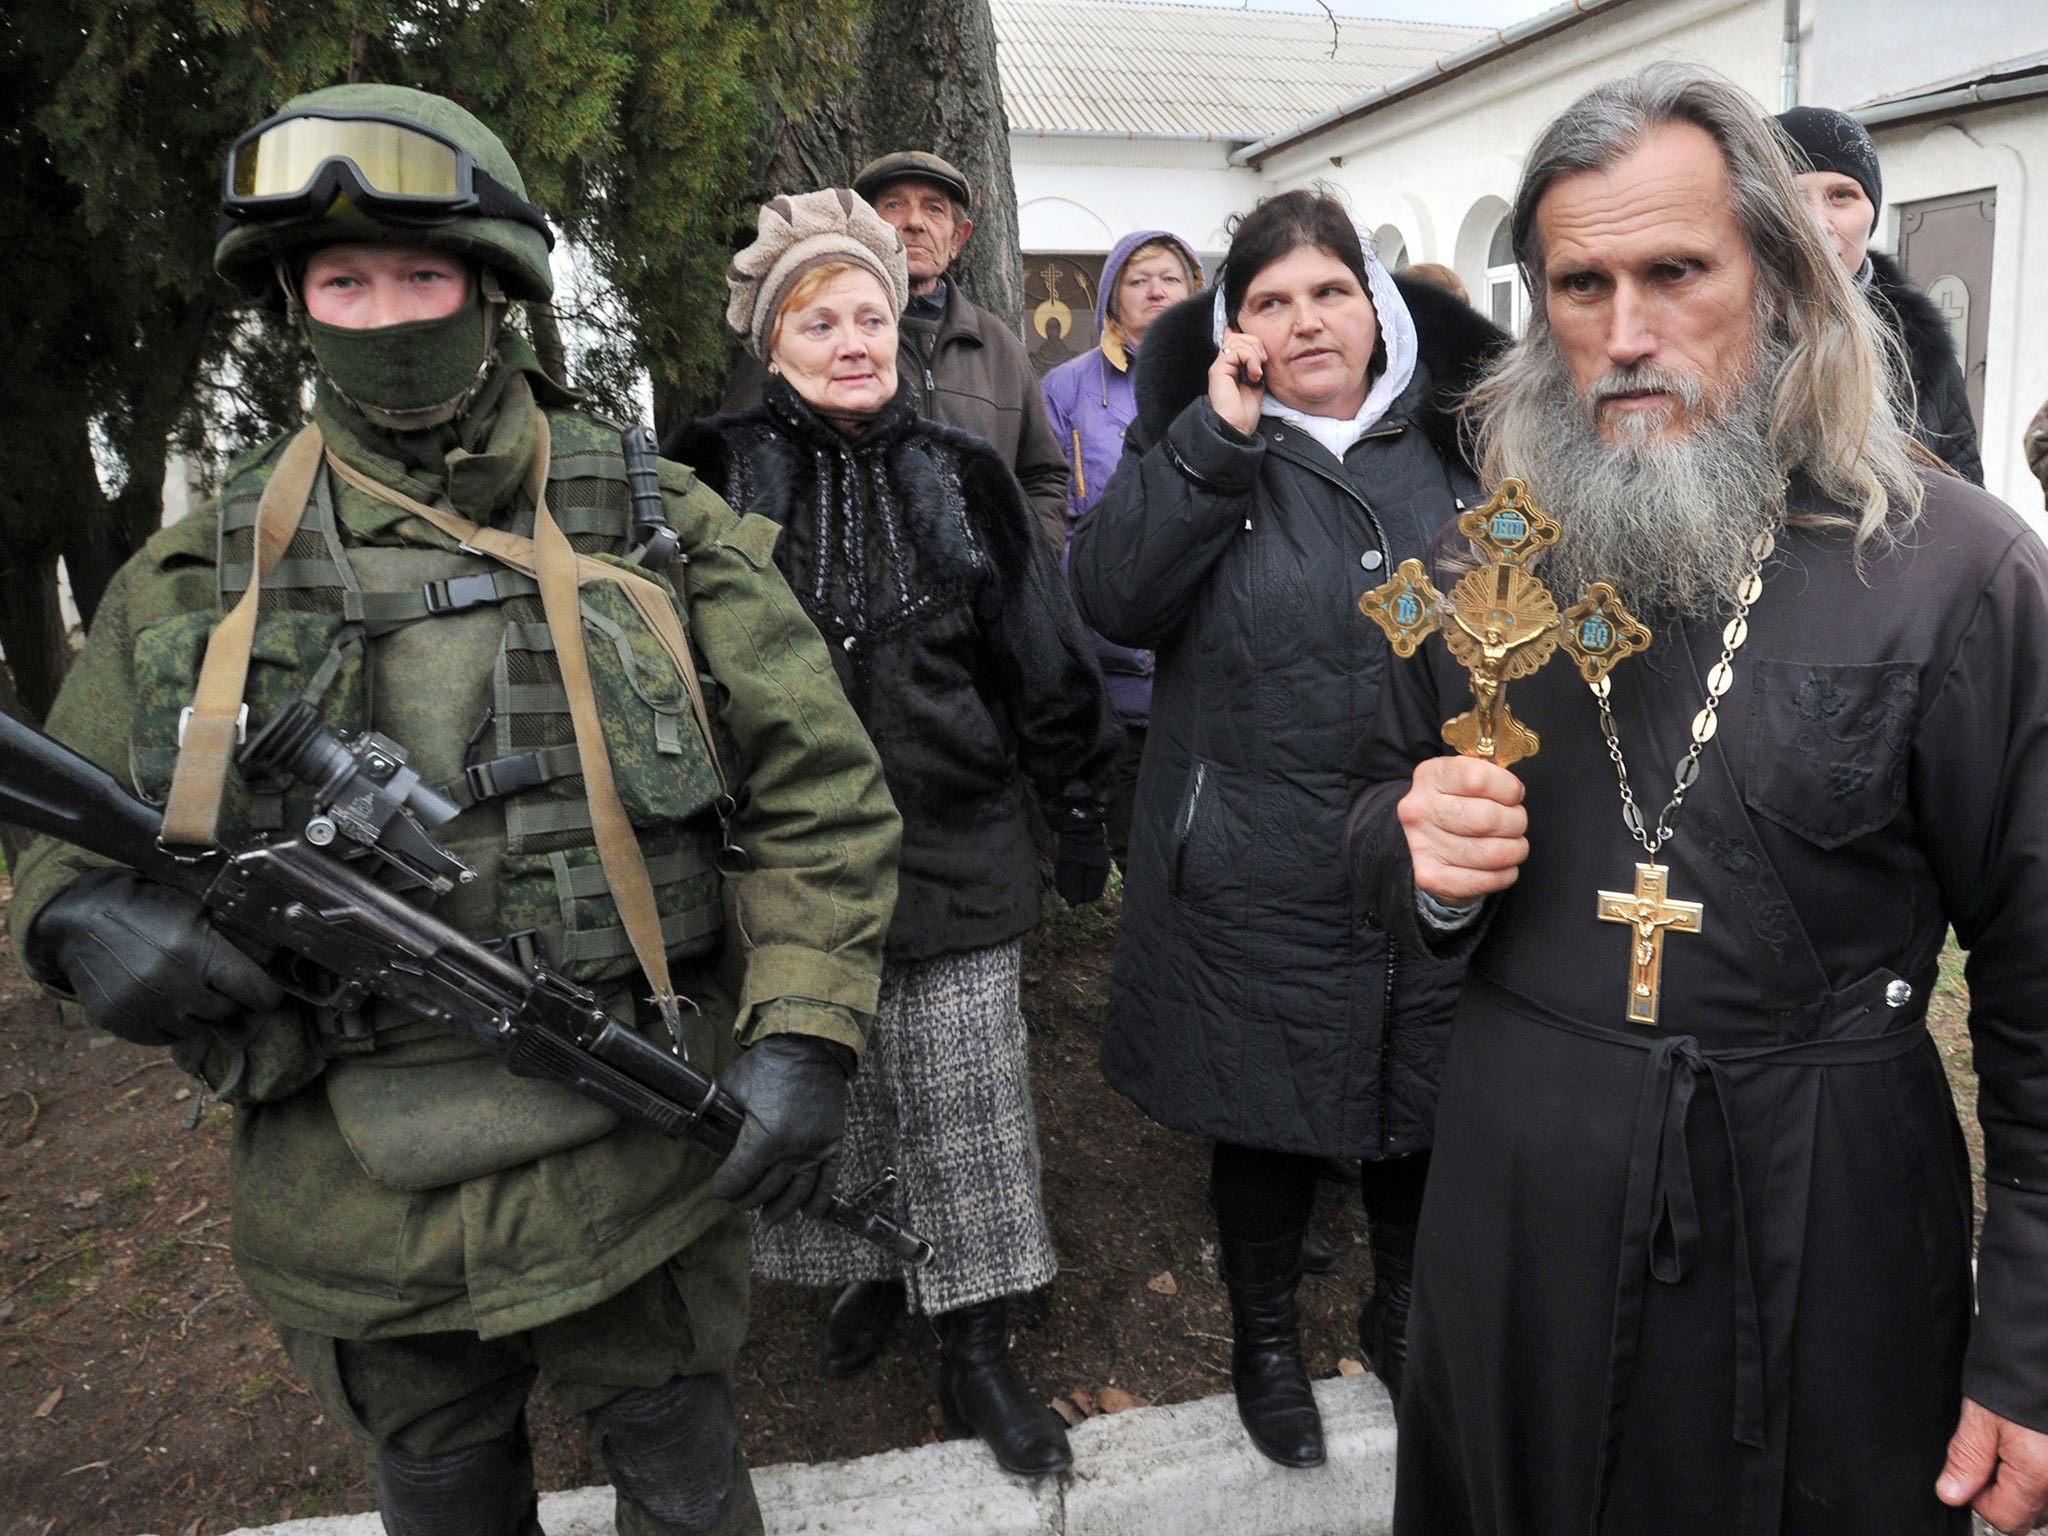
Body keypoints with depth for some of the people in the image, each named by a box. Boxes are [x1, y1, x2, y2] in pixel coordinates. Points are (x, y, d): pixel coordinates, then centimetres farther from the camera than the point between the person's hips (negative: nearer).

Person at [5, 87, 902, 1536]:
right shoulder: (200, 572, 2)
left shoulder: (660, 526, -3)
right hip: (354, 1202, 2)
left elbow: (817, 782, -5)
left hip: (635, 1170, -2)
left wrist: (804, 1031, -16)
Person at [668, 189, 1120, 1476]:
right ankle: (872, 1268, 39)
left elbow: (1044, 656, 7)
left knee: (964, 1103, 6)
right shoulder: (718, 475, -2)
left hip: (954, 847, 1)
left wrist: (1083, 812, 10)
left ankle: (975, 1353, 23)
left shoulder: (963, 476, 2)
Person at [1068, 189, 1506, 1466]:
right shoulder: (1199, 448, -2)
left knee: (1425, 1117, 18)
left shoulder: (1455, 443, 5)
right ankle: (1266, 1338, 39)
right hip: (1259, 888, -2)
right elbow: (1111, 597, -19)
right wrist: (1216, 436, -22)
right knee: (1269, 1124, 13)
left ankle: (1402, 1309, 46)